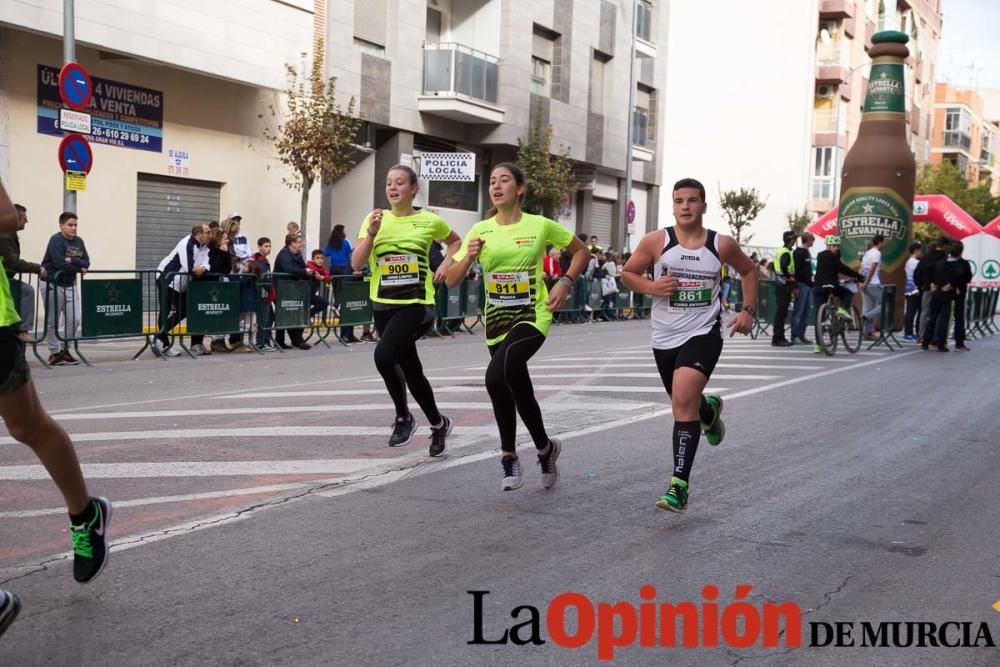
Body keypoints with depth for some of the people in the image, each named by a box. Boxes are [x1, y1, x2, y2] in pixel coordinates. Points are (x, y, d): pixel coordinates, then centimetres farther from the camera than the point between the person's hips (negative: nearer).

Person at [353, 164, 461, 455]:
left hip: (417, 304, -4)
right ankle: (438, 423, 34)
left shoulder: (429, 221, -2)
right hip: (384, 305, 4)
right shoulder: (375, 219, 1)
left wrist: (445, 265, 2)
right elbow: (356, 264, -7)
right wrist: (371, 233, -20)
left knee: (384, 355, -26)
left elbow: (455, 241, 18)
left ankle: (403, 417, -5)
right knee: (411, 369, 12)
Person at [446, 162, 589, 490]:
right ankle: (544, 448, 32)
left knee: (497, 375, -27)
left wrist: (565, 283, -5)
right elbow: (452, 281, 2)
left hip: (532, 317, -5)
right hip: (497, 321, 5)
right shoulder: (480, 230, 2)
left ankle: (509, 455, -9)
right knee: (518, 389, 10)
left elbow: (581, 250, 9)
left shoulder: (540, 225, -5)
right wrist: (468, 257, -17)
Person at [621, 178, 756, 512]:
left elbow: (749, 271, 15)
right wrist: (650, 287, -14)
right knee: (685, 403, 19)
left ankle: (679, 485, -21)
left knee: (683, 399, -23)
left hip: (703, 334, -3)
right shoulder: (656, 241, -6)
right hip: (665, 337, 3)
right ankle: (709, 409, 59)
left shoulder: (722, 245, -4)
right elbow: (628, 273, 6)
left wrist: (748, 310, 5)